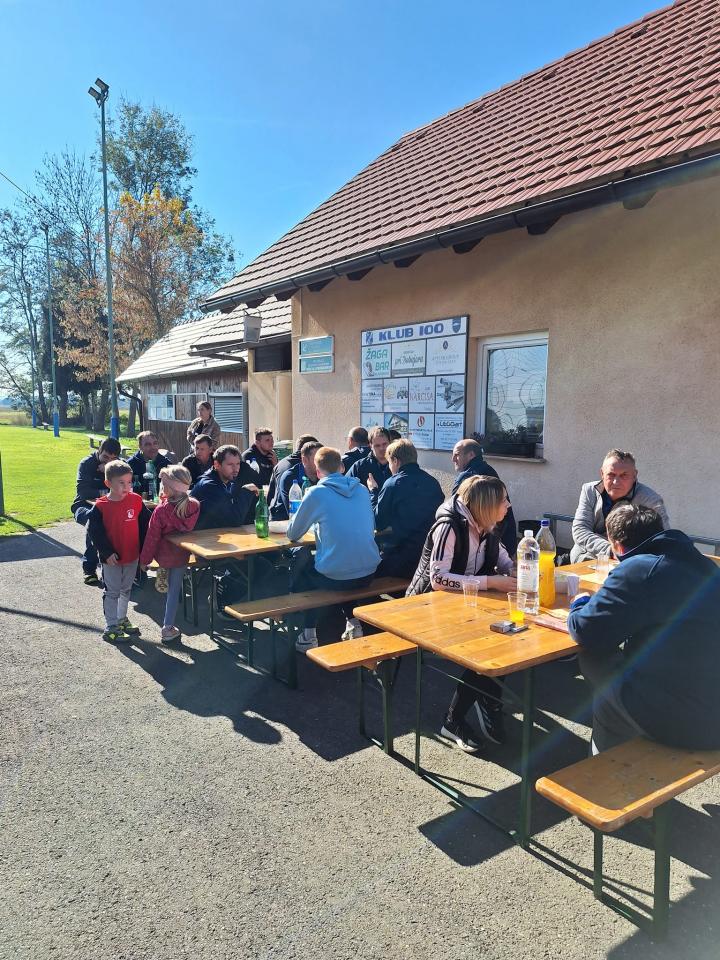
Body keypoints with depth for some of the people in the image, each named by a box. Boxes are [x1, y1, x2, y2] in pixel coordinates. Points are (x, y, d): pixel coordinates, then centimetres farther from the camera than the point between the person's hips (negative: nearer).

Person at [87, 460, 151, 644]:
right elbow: (95, 531, -12)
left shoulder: (136, 500, -6)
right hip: (112, 558, -4)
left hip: (132, 556, 4)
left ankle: (122, 620, 37)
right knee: (112, 592, 6)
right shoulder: (100, 506, -15)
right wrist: (107, 552, -16)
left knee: (126, 590, 19)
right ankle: (111, 628, 16)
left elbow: (145, 525, 2)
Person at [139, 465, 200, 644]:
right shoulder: (194, 505, -15)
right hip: (182, 554, 4)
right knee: (174, 589, 12)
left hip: (164, 554, -3)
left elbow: (152, 537, -13)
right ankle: (168, 628, 19)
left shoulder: (161, 510, -23)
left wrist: (144, 559, -2)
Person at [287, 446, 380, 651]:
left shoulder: (317, 493, -8)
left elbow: (293, 534, 0)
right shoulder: (362, 489, 6)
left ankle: (308, 635, 23)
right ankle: (354, 621, 28)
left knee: (300, 559, 24)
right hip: (369, 574, 5)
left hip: (334, 577, -5)